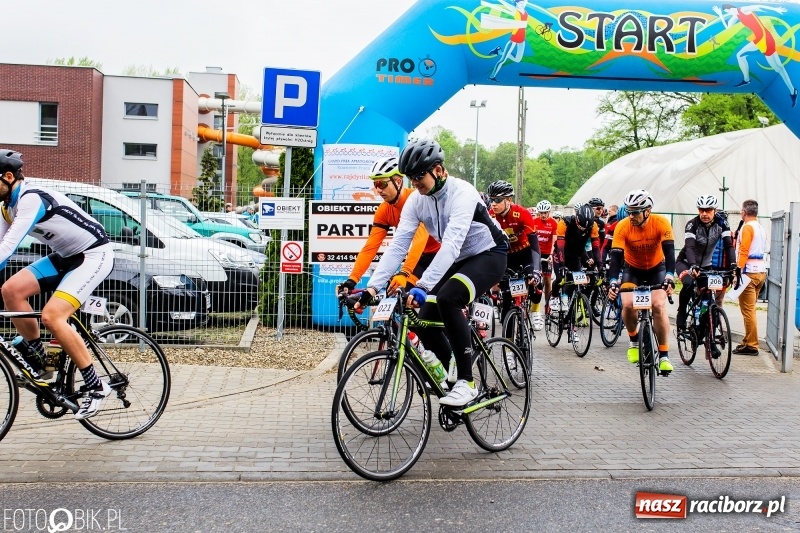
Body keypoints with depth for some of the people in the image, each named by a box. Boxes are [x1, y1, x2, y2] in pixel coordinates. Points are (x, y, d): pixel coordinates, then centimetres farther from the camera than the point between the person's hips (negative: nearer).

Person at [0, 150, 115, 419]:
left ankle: (96, 386, -11)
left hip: (94, 254, -9)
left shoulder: (31, 199, -23)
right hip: (64, 257, 9)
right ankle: (38, 363, 5)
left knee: (52, 316, -23)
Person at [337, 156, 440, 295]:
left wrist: (404, 273, -51)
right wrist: (352, 279, -22)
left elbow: (420, 240, -40)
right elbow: (370, 247, -12)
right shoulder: (383, 211, -9)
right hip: (423, 256, 6)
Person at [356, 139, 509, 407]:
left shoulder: (462, 192, -27)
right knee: (424, 322, -5)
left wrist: (422, 286, -47)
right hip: (458, 261, 7)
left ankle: (467, 383, -22)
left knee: (447, 298, -33)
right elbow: (398, 244, -14)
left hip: (489, 255, -7)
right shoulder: (416, 200, -8)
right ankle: (452, 374, 21)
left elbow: (451, 244, -38)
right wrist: (373, 286, -24)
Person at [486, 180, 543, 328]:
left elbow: (534, 242, -33)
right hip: (507, 255, 3)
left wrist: (536, 270, -45)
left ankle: (536, 312, -3)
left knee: (534, 279, -31)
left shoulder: (522, 214, -29)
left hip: (525, 252, -2)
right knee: (507, 295, -5)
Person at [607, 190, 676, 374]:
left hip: (656, 268, -1)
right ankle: (634, 340, 8)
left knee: (659, 306, -18)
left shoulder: (661, 223, -26)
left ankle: (664, 355, -8)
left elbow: (669, 252, -31)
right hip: (632, 269, 1)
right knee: (627, 304, -21)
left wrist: (670, 277, -46)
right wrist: (613, 282, -44)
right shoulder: (622, 227, -25)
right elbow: (616, 256, -30)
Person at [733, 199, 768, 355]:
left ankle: (751, 346, -5)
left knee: (748, 310, -6)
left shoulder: (747, 227, -11)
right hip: (761, 271, 9)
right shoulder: (761, 228, 15)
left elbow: (743, 252, -17)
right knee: (750, 309, 15)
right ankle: (748, 341, 21)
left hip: (749, 272, -9)